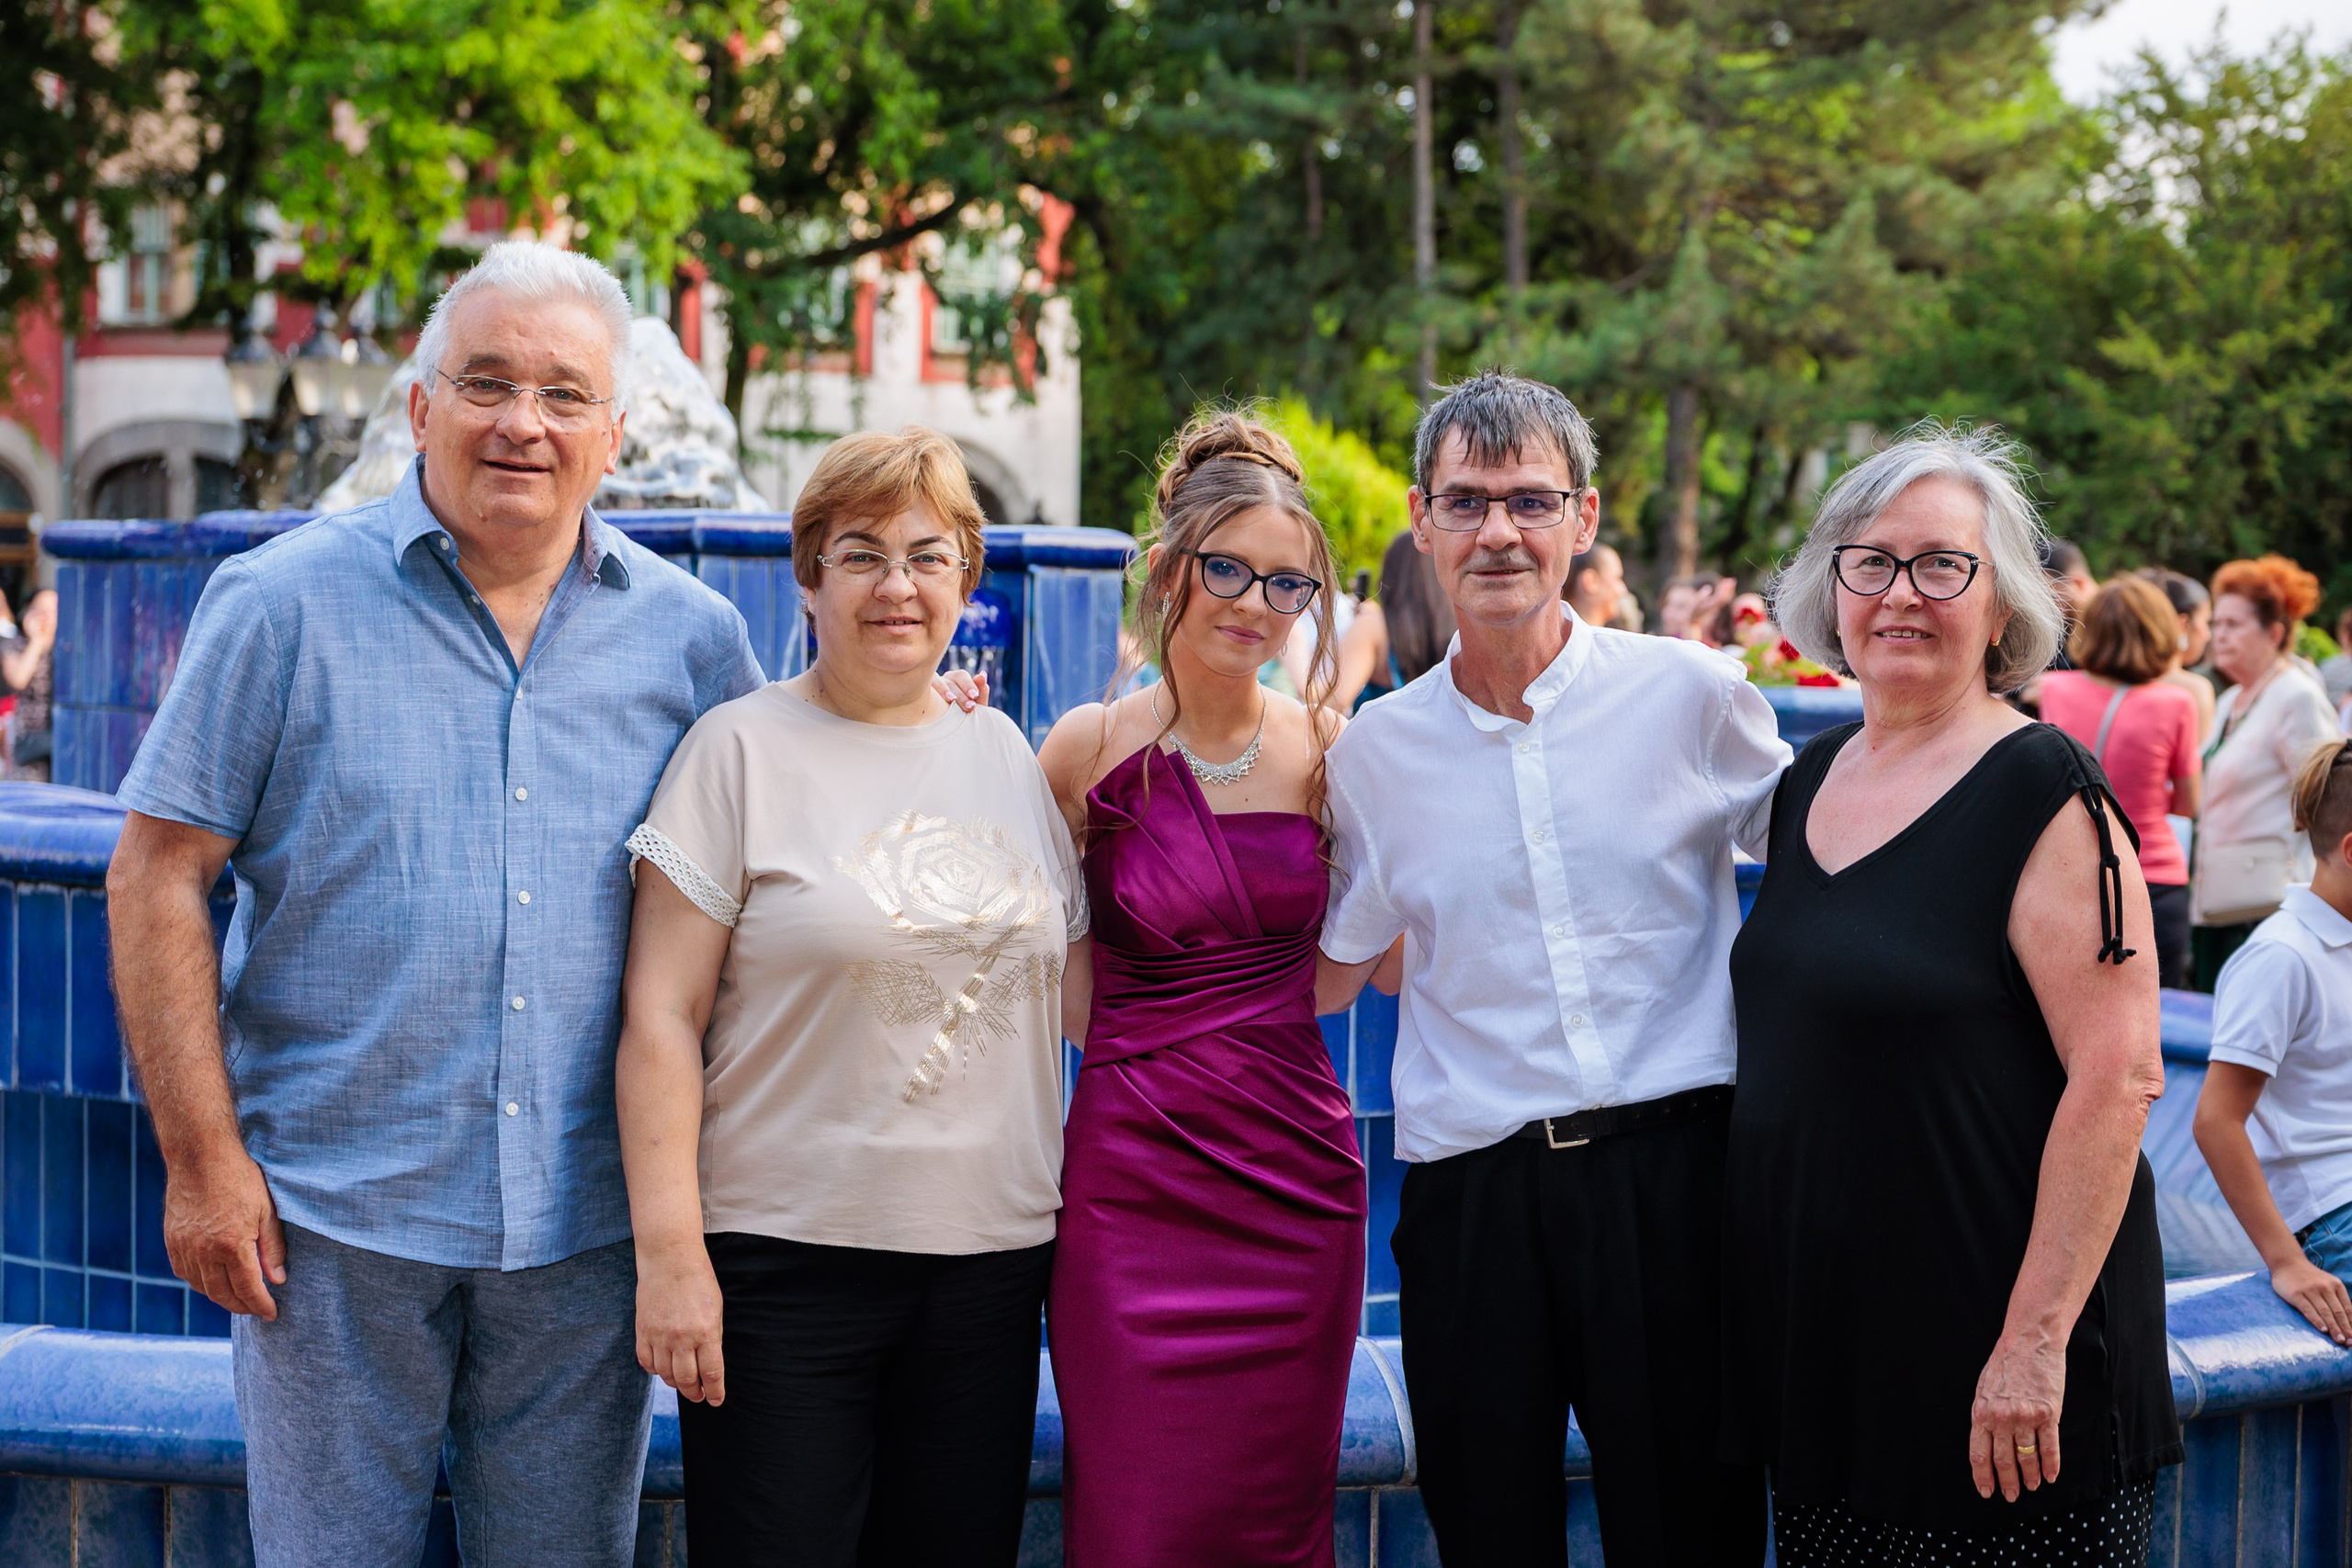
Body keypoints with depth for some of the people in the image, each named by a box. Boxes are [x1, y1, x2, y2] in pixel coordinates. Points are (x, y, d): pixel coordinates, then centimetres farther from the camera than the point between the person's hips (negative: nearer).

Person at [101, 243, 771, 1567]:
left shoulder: (692, 637, 5)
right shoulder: (283, 603, -3)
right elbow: (158, 879, -3)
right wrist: (203, 1157, -7)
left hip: (588, 1227, 2)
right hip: (333, 1210, -2)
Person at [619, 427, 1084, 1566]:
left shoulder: (1005, 755, 12)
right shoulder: (741, 749, -3)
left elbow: (1076, 991, 20)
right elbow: (662, 1018, -7)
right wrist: (669, 1250, -14)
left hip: (990, 1257, 5)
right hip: (788, 1258, -4)